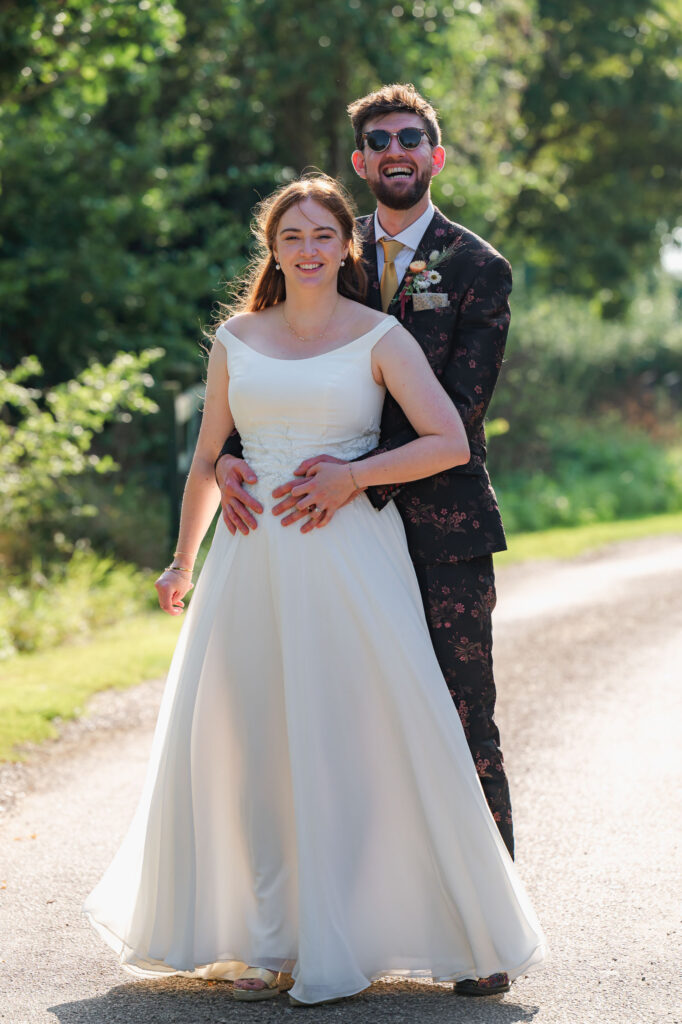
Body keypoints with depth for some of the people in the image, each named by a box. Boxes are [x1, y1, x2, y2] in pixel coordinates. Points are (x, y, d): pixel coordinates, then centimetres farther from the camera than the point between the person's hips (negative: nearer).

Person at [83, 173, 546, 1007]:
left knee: (359, 741, -5)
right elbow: (207, 458, 19)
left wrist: (353, 475, -13)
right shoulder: (236, 339, 10)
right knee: (245, 742, 2)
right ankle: (265, 941, 13)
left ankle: (340, 943, 5)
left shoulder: (379, 338, 1)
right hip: (255, 562, 3)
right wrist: (184, 561, 24)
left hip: (351, 558, -3)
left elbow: (450, 443, -6)